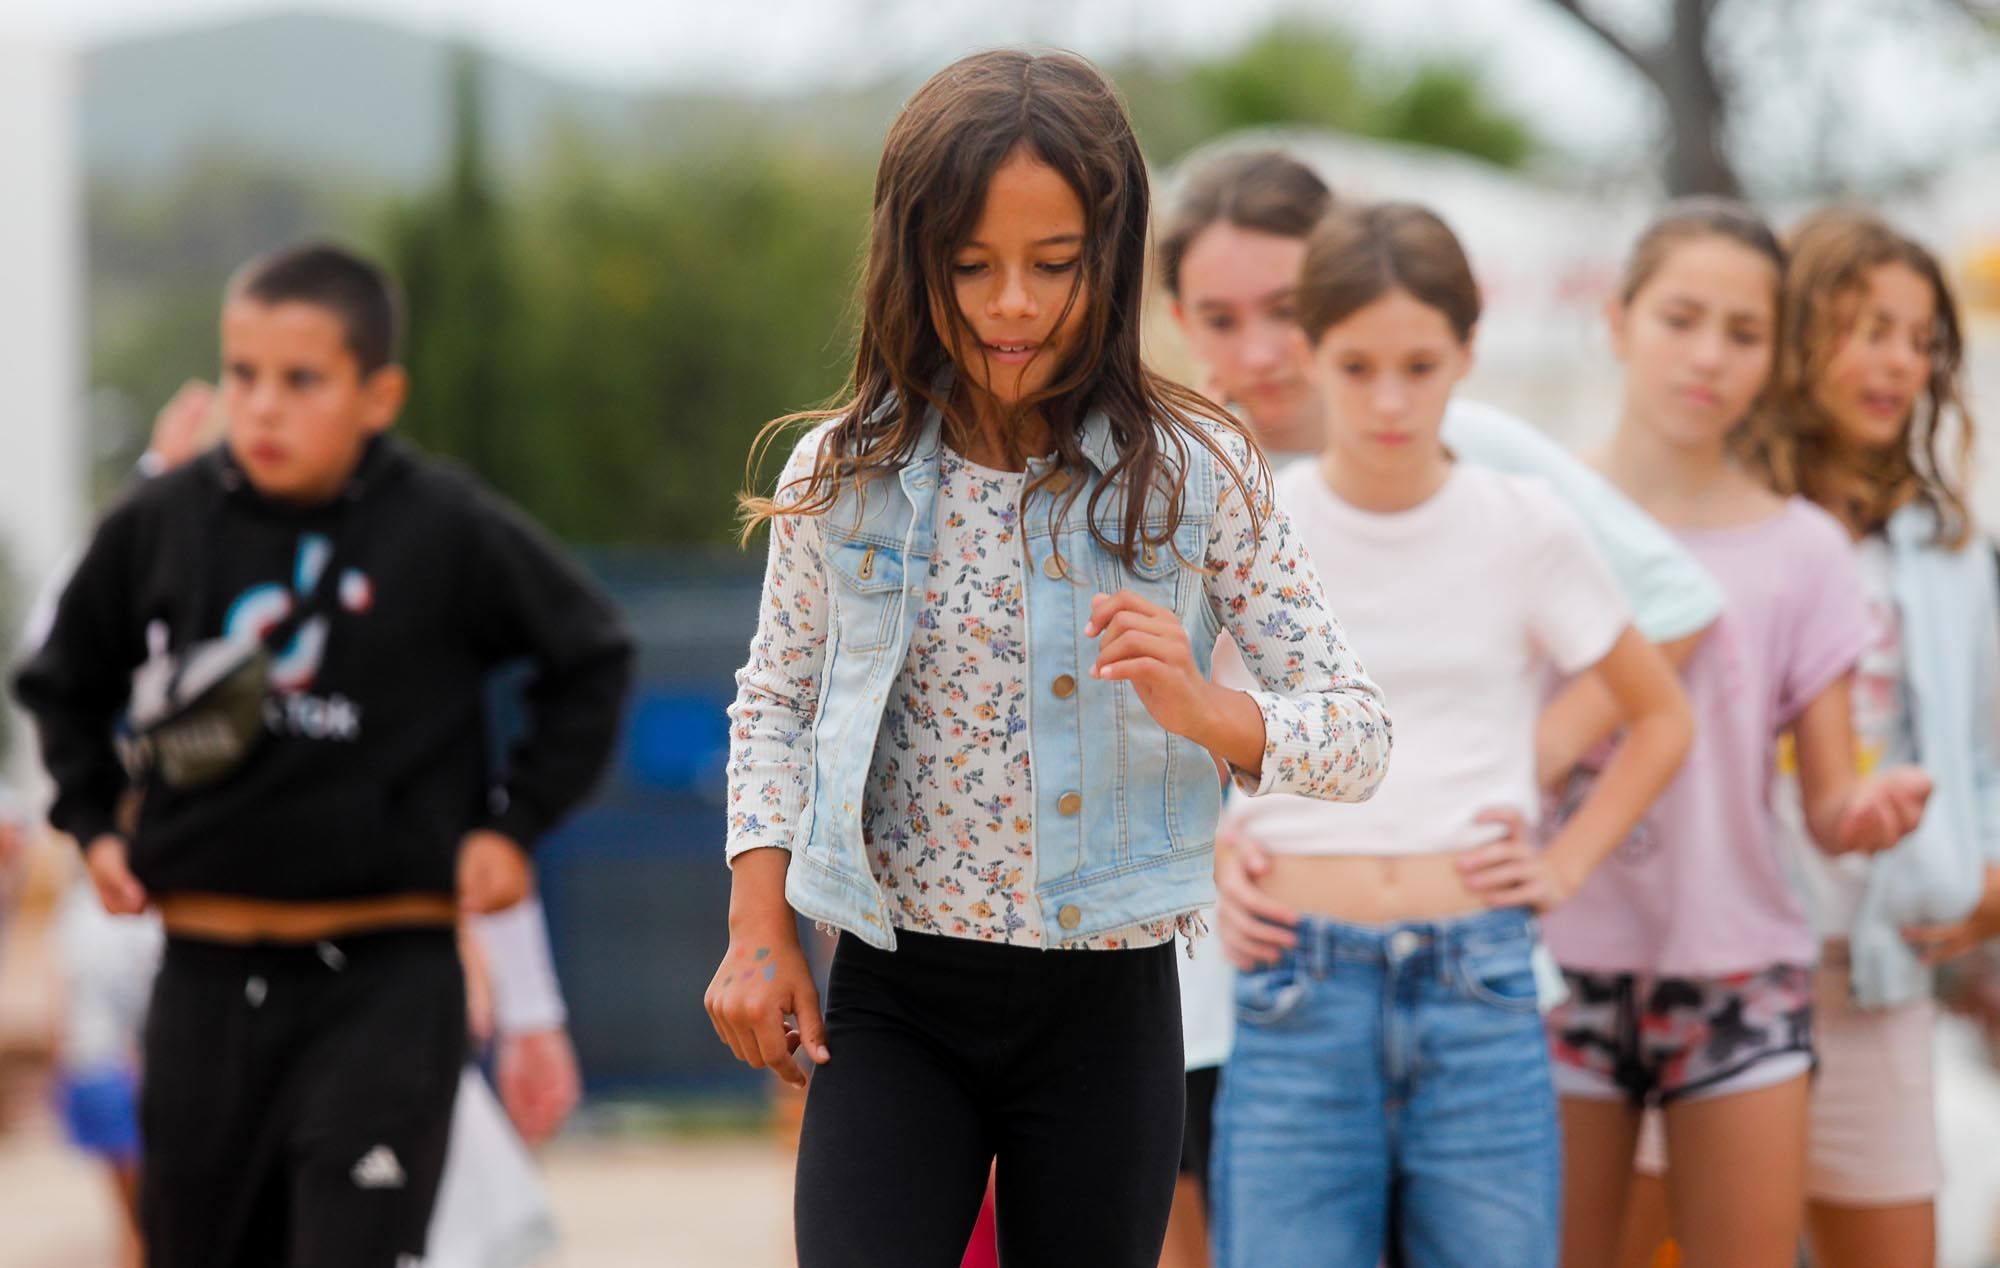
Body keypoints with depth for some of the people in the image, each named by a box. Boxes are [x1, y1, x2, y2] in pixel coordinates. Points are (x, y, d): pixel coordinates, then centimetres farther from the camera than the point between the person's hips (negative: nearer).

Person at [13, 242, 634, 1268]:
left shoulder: (448, 531, -7)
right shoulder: (158, 526, 0)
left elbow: (590, 659, 7)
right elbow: (63, 683, 18)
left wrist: (515, 825, 3)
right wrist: (94, 822, 8)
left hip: (386, 979, -4)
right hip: (206, 979, 4)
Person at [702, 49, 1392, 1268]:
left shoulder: (1193, 474, -7)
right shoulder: (845, 474, -1)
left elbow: (1360, 733, -6)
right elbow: (776, 704, 12)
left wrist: (1202, 709, -25)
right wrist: (758, 929, 2)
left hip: (1103, 1013, 0)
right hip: (893, 1002, 1)